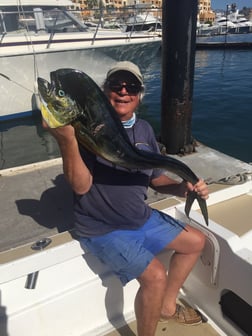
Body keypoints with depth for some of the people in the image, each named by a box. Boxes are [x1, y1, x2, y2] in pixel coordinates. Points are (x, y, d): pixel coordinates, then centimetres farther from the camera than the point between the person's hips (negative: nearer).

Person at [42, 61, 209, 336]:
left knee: (196, 241, 14)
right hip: (102, 229, -7)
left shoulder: (144, 129, 2)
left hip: (142, 218, 8)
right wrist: (67, 140, -39)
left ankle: (167, 305, 31)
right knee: (155, 276, -23)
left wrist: (182, 187, -11)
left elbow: (155, 178, 9)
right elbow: (81, 186, -25)